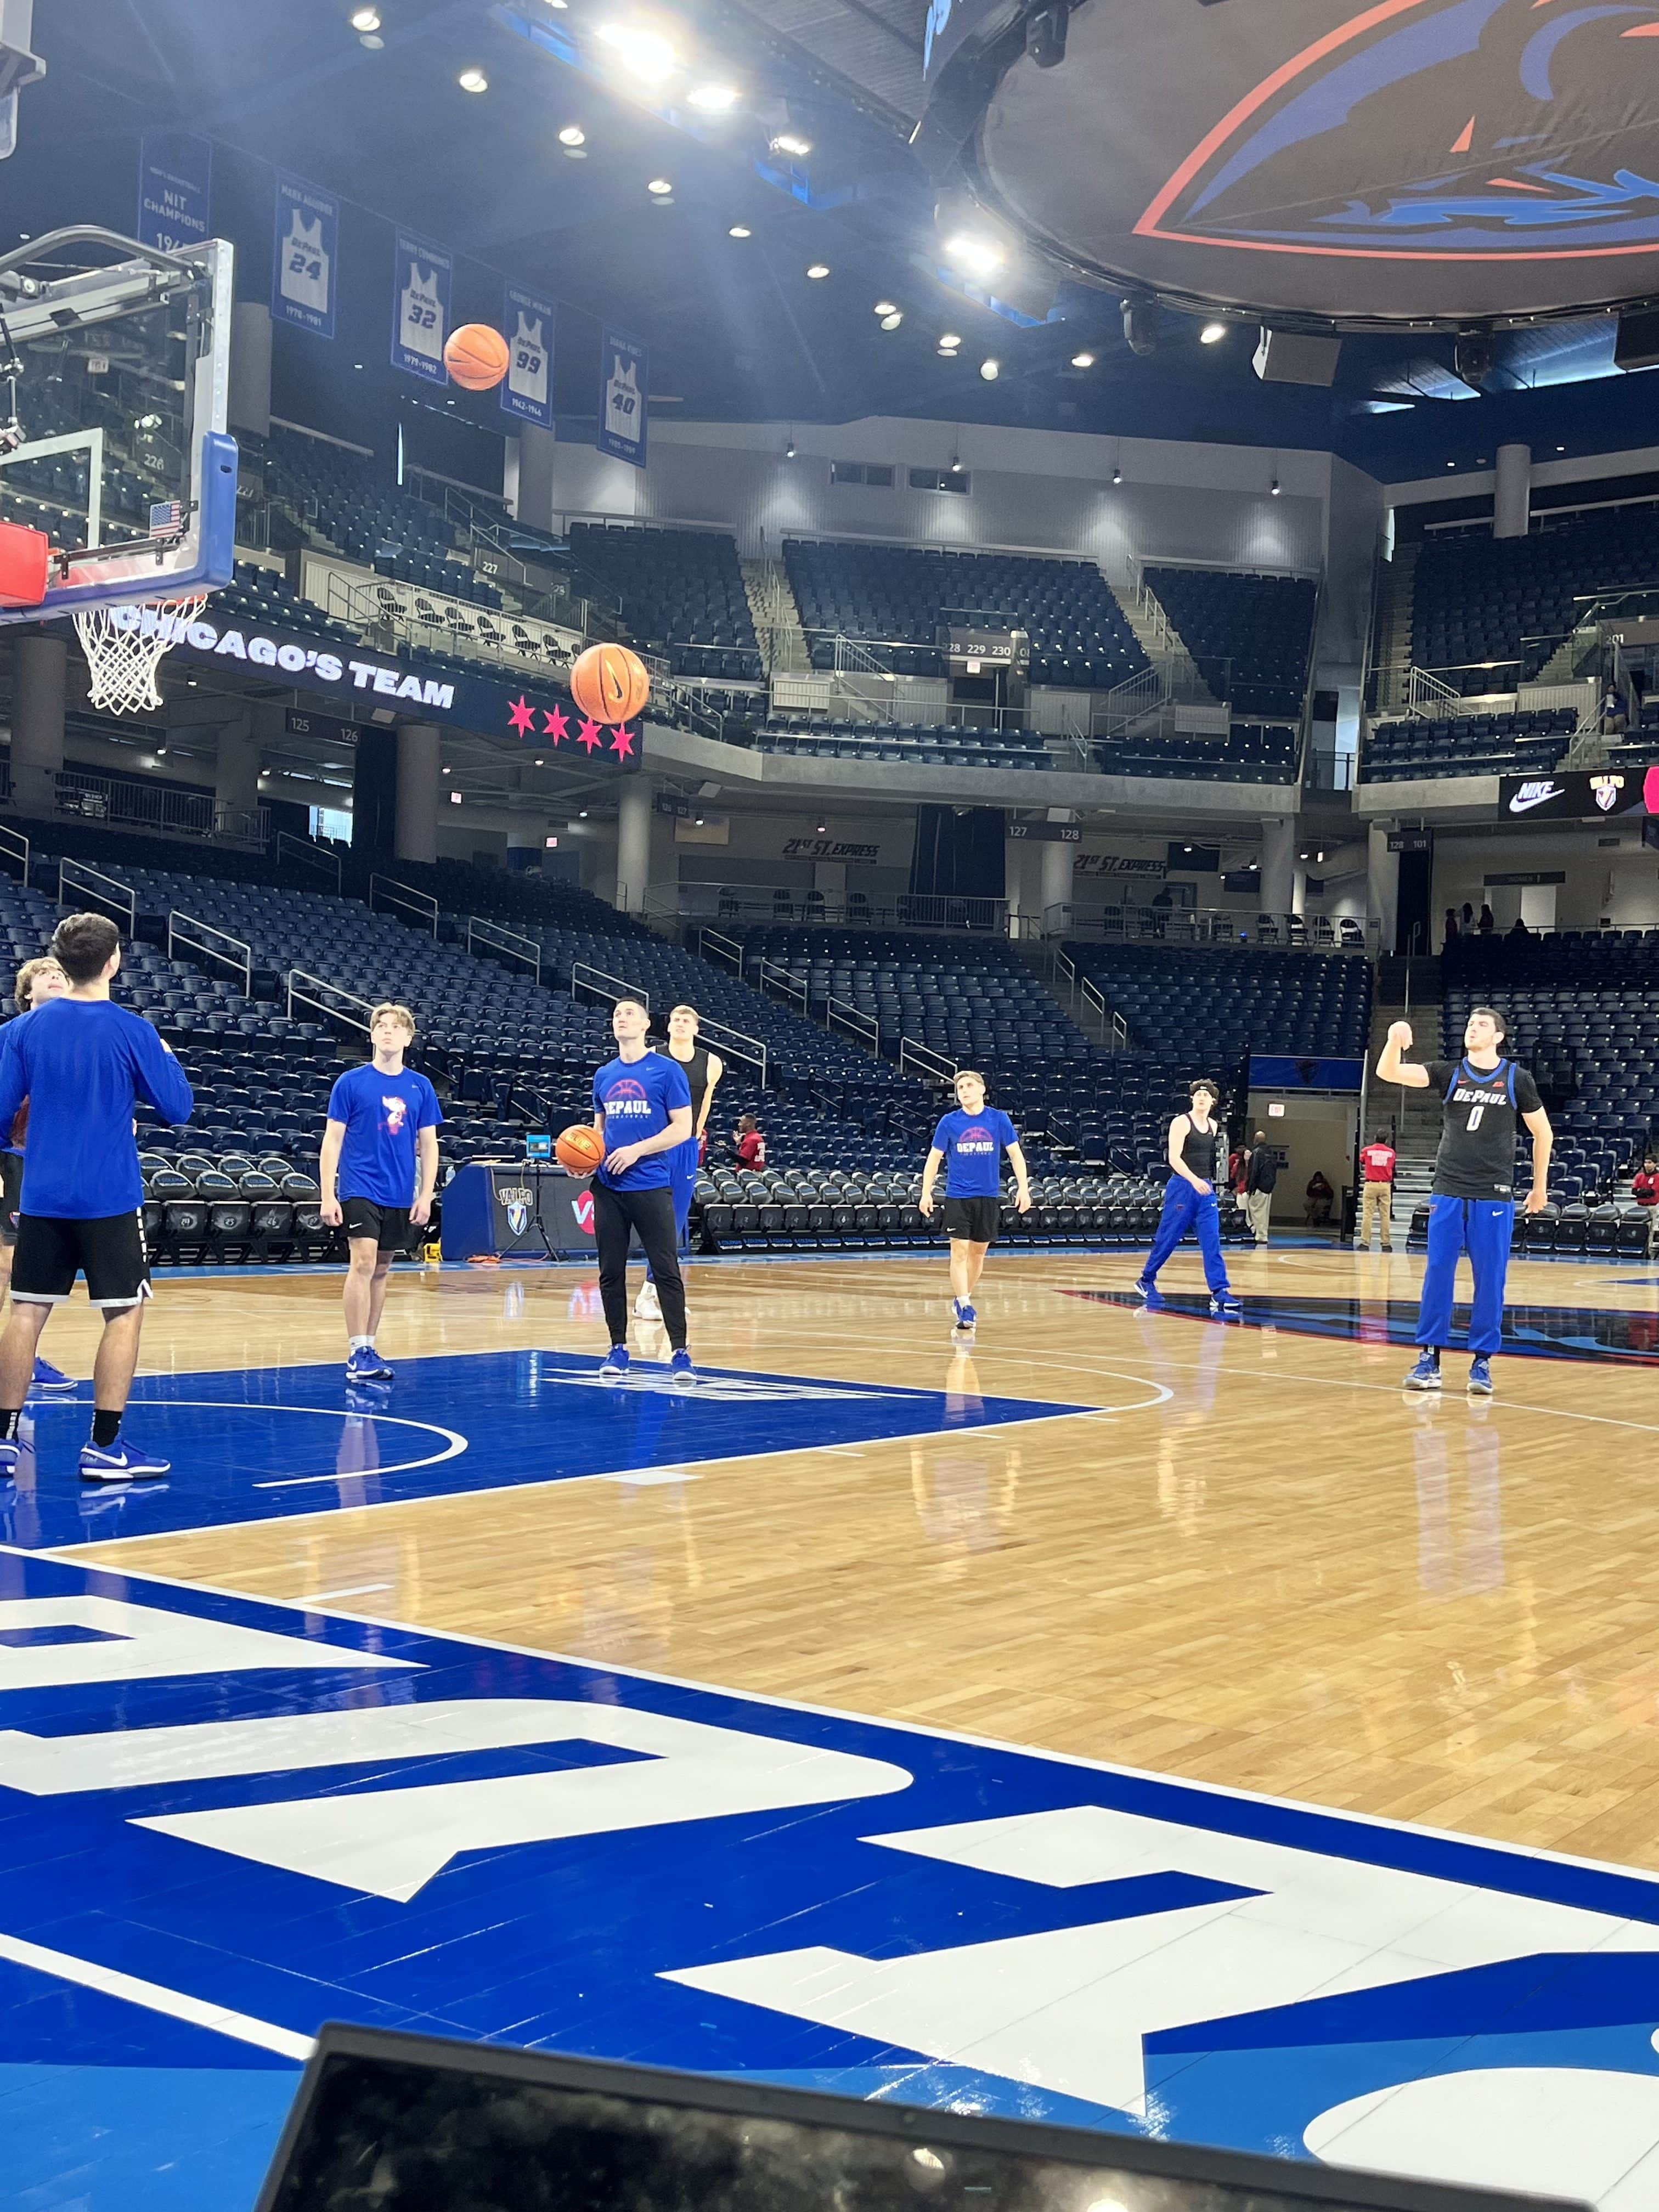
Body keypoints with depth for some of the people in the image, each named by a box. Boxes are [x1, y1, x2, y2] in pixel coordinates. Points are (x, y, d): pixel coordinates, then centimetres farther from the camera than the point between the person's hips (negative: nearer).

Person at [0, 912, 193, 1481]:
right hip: (110, 1199, -4)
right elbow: (178, 1109, -3)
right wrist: (167, 1058, 15)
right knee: (124, 1312, 3)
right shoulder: (131, 1031, -8)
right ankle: (104, 1446, 1)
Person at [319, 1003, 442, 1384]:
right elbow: (332, 1140, -1)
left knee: (381, 1270, 10)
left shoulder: (421, 1087, 7)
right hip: (360, 1189, -4)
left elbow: (429, 1145, 10)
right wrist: (327, 1196, -7)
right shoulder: (351, 1082, -2)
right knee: (363, 1263, -15)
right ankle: (357, 1353, -13)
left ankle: (369, 1347, 19)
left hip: (401, 1195, 4)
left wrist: (426, 1195, 2)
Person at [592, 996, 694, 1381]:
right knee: (611, 1271, 7)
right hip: (608, 1186, 5)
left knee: (666, 1270, -5)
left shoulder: (667, 1070, -2)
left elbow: (682, 1128, -6)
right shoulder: (604, 1075, 13)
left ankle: (680, 1353, -1)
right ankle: (618, 1348, 17)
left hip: (651, 1186, -5)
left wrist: (637, 1150, -15)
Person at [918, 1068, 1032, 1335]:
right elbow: (935, 1158, 3)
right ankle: (963, 1307, -10)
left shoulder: (999, 1119, -1)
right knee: (960, 1252, -10)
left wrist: (1023, 1187, -5)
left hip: (989, 1196, 2)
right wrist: (926, 1193, -3)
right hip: (958, 1196, -2)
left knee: (979, 1252, 11)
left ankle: (962, 1300, 27)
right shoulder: (949, 1122, -2)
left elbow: (1015, 1154, 3)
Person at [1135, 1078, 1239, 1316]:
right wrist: (1194, 1180, -31)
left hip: (1205, 1189, 6)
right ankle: (1147, 1280, 24)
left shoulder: (1213, 1125, 11)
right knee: (1167, 1239, 5)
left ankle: (1220, 1292, -8)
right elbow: (1174, 1158, -19)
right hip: (1182, 1187, -5)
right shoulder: (1181, 1122, -9)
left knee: (1212, 1241, -4)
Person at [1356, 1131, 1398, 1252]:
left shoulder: (1366, 1150, 1)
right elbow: (1392, 1167, 12)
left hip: (1370, 1185, -1)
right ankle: (1386, 1244, 3)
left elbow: (1361, 1163, 18)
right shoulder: (1391, 1152, 2)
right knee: (1385, 1216, 3)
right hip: (1385, 1185, 1)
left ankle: (1365, 1243, -5)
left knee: (1367, 1215, -1)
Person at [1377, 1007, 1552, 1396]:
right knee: (1437, 1275, 0)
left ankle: (1482, 1362, 9)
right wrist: (1395, 1041, -29)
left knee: (1490, 1281, 1)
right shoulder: (1448, 1073, 4)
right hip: (1448, 1192, 1)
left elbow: (1543, 1133, 13)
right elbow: (1388, 1073, -9)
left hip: (1494, 1197, -1)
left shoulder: (1517, 1079, 3)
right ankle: (1429, 1358, 7)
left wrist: (1540, 1187, 14)